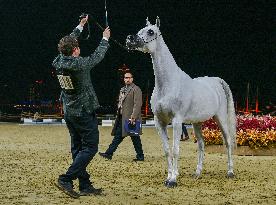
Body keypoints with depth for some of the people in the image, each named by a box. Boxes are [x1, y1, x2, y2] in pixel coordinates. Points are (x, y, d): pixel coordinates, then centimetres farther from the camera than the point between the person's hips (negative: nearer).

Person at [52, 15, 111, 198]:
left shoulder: (59, 62, -1)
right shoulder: (80, 64, -20)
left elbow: (68, 42, 16)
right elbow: (97, 56, -4)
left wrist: (80, 26, 26)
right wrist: (105, 39, 13)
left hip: (69, 113, 8)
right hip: (84, 113, -8)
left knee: (78, 148, 11)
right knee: (90, 147, -3)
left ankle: (85, 185, 14)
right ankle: (66, 179, -13)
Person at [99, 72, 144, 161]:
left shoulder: (136, 89, -7)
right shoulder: (122, 90, 19)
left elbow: (137, 104, -15)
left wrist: (133, 117, -22)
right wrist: (118, 114, 16)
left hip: (131, 118, -8)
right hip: (122, 117, 8)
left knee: (135, 137, -3)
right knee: (118, 136, 7)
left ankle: (140, 156, 4)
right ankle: (109, 153, 7)